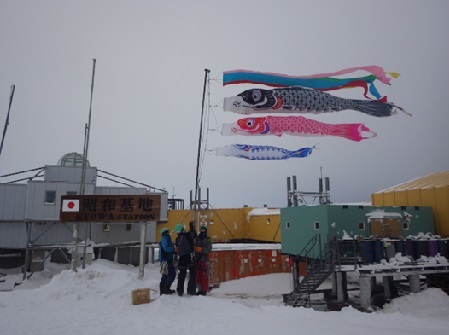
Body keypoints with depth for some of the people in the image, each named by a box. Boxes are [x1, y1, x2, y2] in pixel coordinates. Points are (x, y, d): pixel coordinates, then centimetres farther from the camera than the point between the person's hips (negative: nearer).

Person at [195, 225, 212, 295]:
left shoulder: (208, 240, 1)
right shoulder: (196, 239, 8)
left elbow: (209, 249, -10)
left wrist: (201, 249, -21)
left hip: (204, 259, -3)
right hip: (197, 259, 3)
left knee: (204, 275, -5)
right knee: (198, 275, 8)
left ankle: (204, 290, 4)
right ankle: (199, 289, 19)